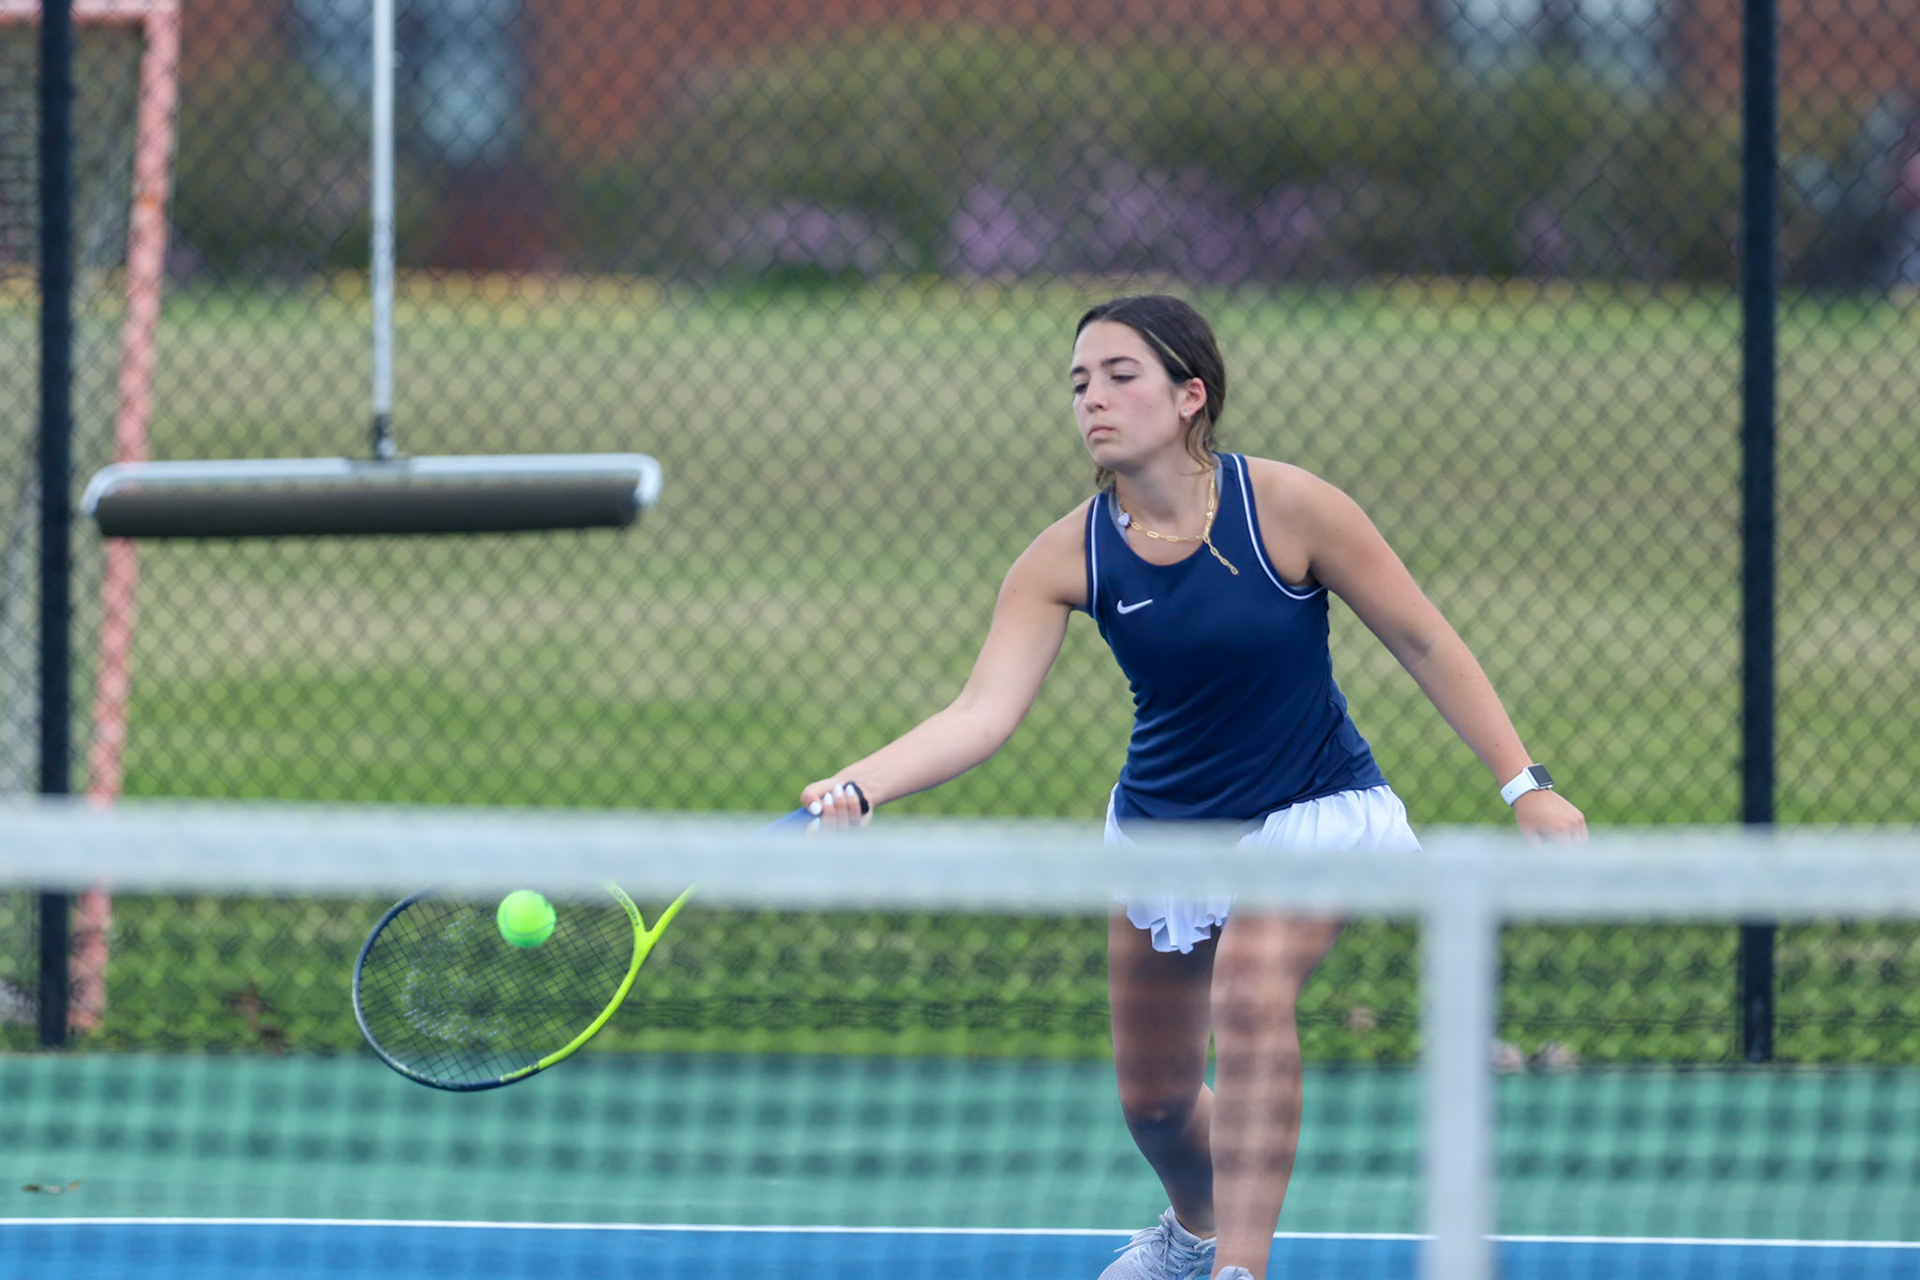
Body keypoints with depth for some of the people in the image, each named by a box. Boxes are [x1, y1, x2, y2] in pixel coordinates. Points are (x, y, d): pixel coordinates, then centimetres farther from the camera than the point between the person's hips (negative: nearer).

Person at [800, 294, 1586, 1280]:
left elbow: (1423, 644, -11)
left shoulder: (1286, 508, -21)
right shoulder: (1068, 556, -15)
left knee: (1250, 996, -33)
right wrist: (856, 789, -41)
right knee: (1153, 1097, 13)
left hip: (1310, 816, -4)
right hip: (1162, 825, 4)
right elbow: (983, 712, -24)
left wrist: (1524, 787, -11)